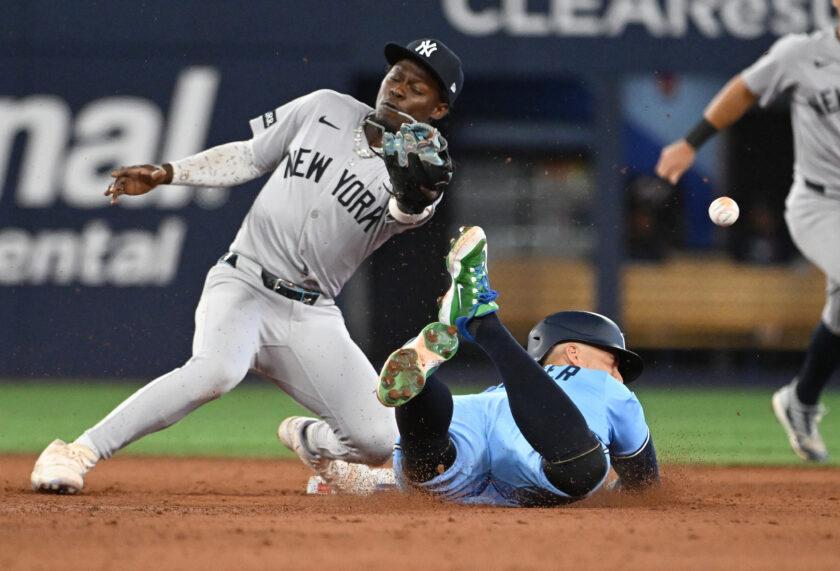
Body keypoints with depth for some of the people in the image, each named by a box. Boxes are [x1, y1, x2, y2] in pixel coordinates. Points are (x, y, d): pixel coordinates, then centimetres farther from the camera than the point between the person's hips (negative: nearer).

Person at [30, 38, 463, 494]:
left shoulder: (419, 165, -1)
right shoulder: (326, 109, 4)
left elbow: (407, 216, -24)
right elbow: (248, 157, 14)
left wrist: (415, 195, -47)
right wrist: (165, 174, 4)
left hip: (312, 319, 2)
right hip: (242, 286, -2)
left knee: (380, 442, -10)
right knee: (218, 369, -34)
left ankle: (309, 439, 25)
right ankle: (76, 453, -29)